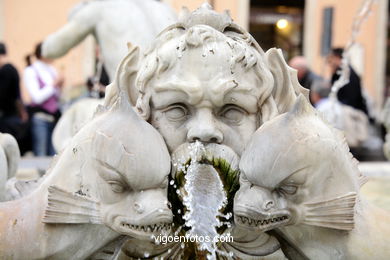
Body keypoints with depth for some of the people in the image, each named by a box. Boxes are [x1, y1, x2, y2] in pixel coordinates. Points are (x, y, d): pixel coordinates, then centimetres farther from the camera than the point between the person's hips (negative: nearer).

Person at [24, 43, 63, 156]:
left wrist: (59, 86, 0)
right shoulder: (30, 71, -5)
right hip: (41, 118, -6)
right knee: (41, 154, -4)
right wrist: (53, 85, -8)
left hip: (55, 117, 6)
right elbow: (37, 97, -14)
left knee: (54, 154, 6)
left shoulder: (51, 70, 12)